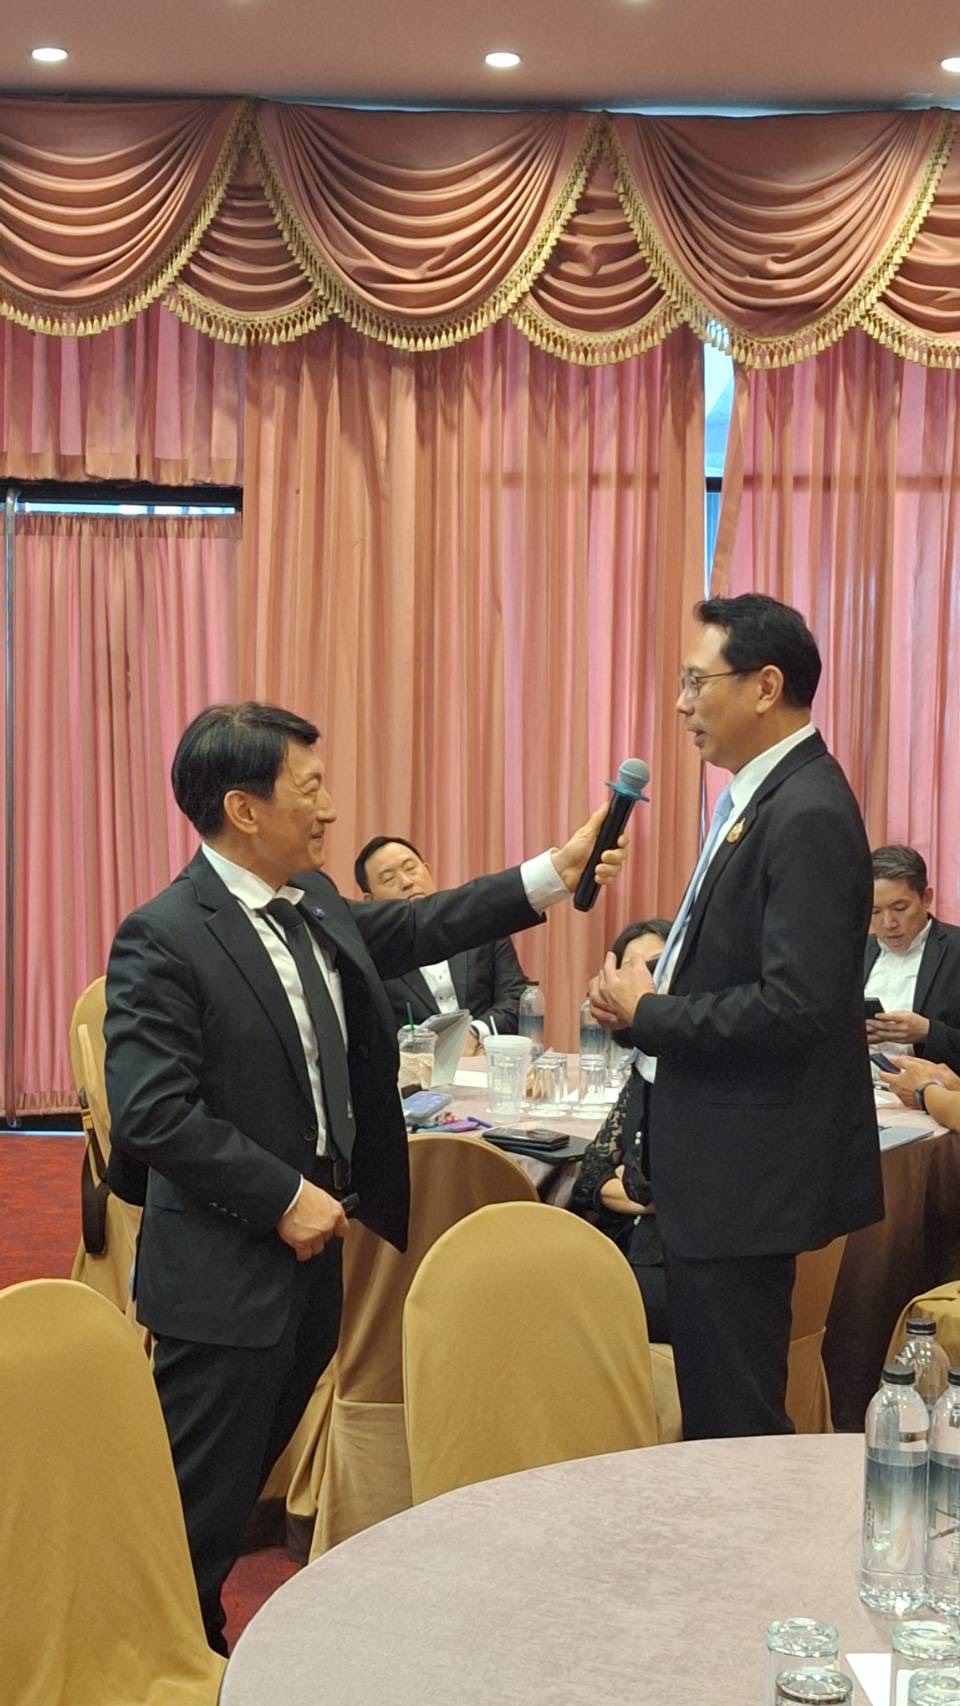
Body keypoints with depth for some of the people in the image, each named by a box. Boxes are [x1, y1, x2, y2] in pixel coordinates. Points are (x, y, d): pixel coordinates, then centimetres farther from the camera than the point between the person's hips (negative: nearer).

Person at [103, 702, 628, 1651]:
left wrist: (553, 876, 17)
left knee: (246, 1478, 21)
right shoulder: (163, 938, -19)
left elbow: (412, 932, 21)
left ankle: (199, 1634, 38)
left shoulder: (314, 904, 6)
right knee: (199, 1502, 3)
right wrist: (283, 1197, -20)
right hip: (224, 1271, -8)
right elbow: (152, 1111, -23)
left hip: (309, 1246, 8)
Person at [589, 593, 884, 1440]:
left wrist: (648, 1013, -15)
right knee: (720, 1405, 19)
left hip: (750, 1173, -10)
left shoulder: (808, 815, -19)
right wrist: (655, 988, 2)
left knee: (735, 1421, -1)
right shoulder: (765, 796, 11)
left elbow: (796, 1008, -26)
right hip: (726, 1162, 10)